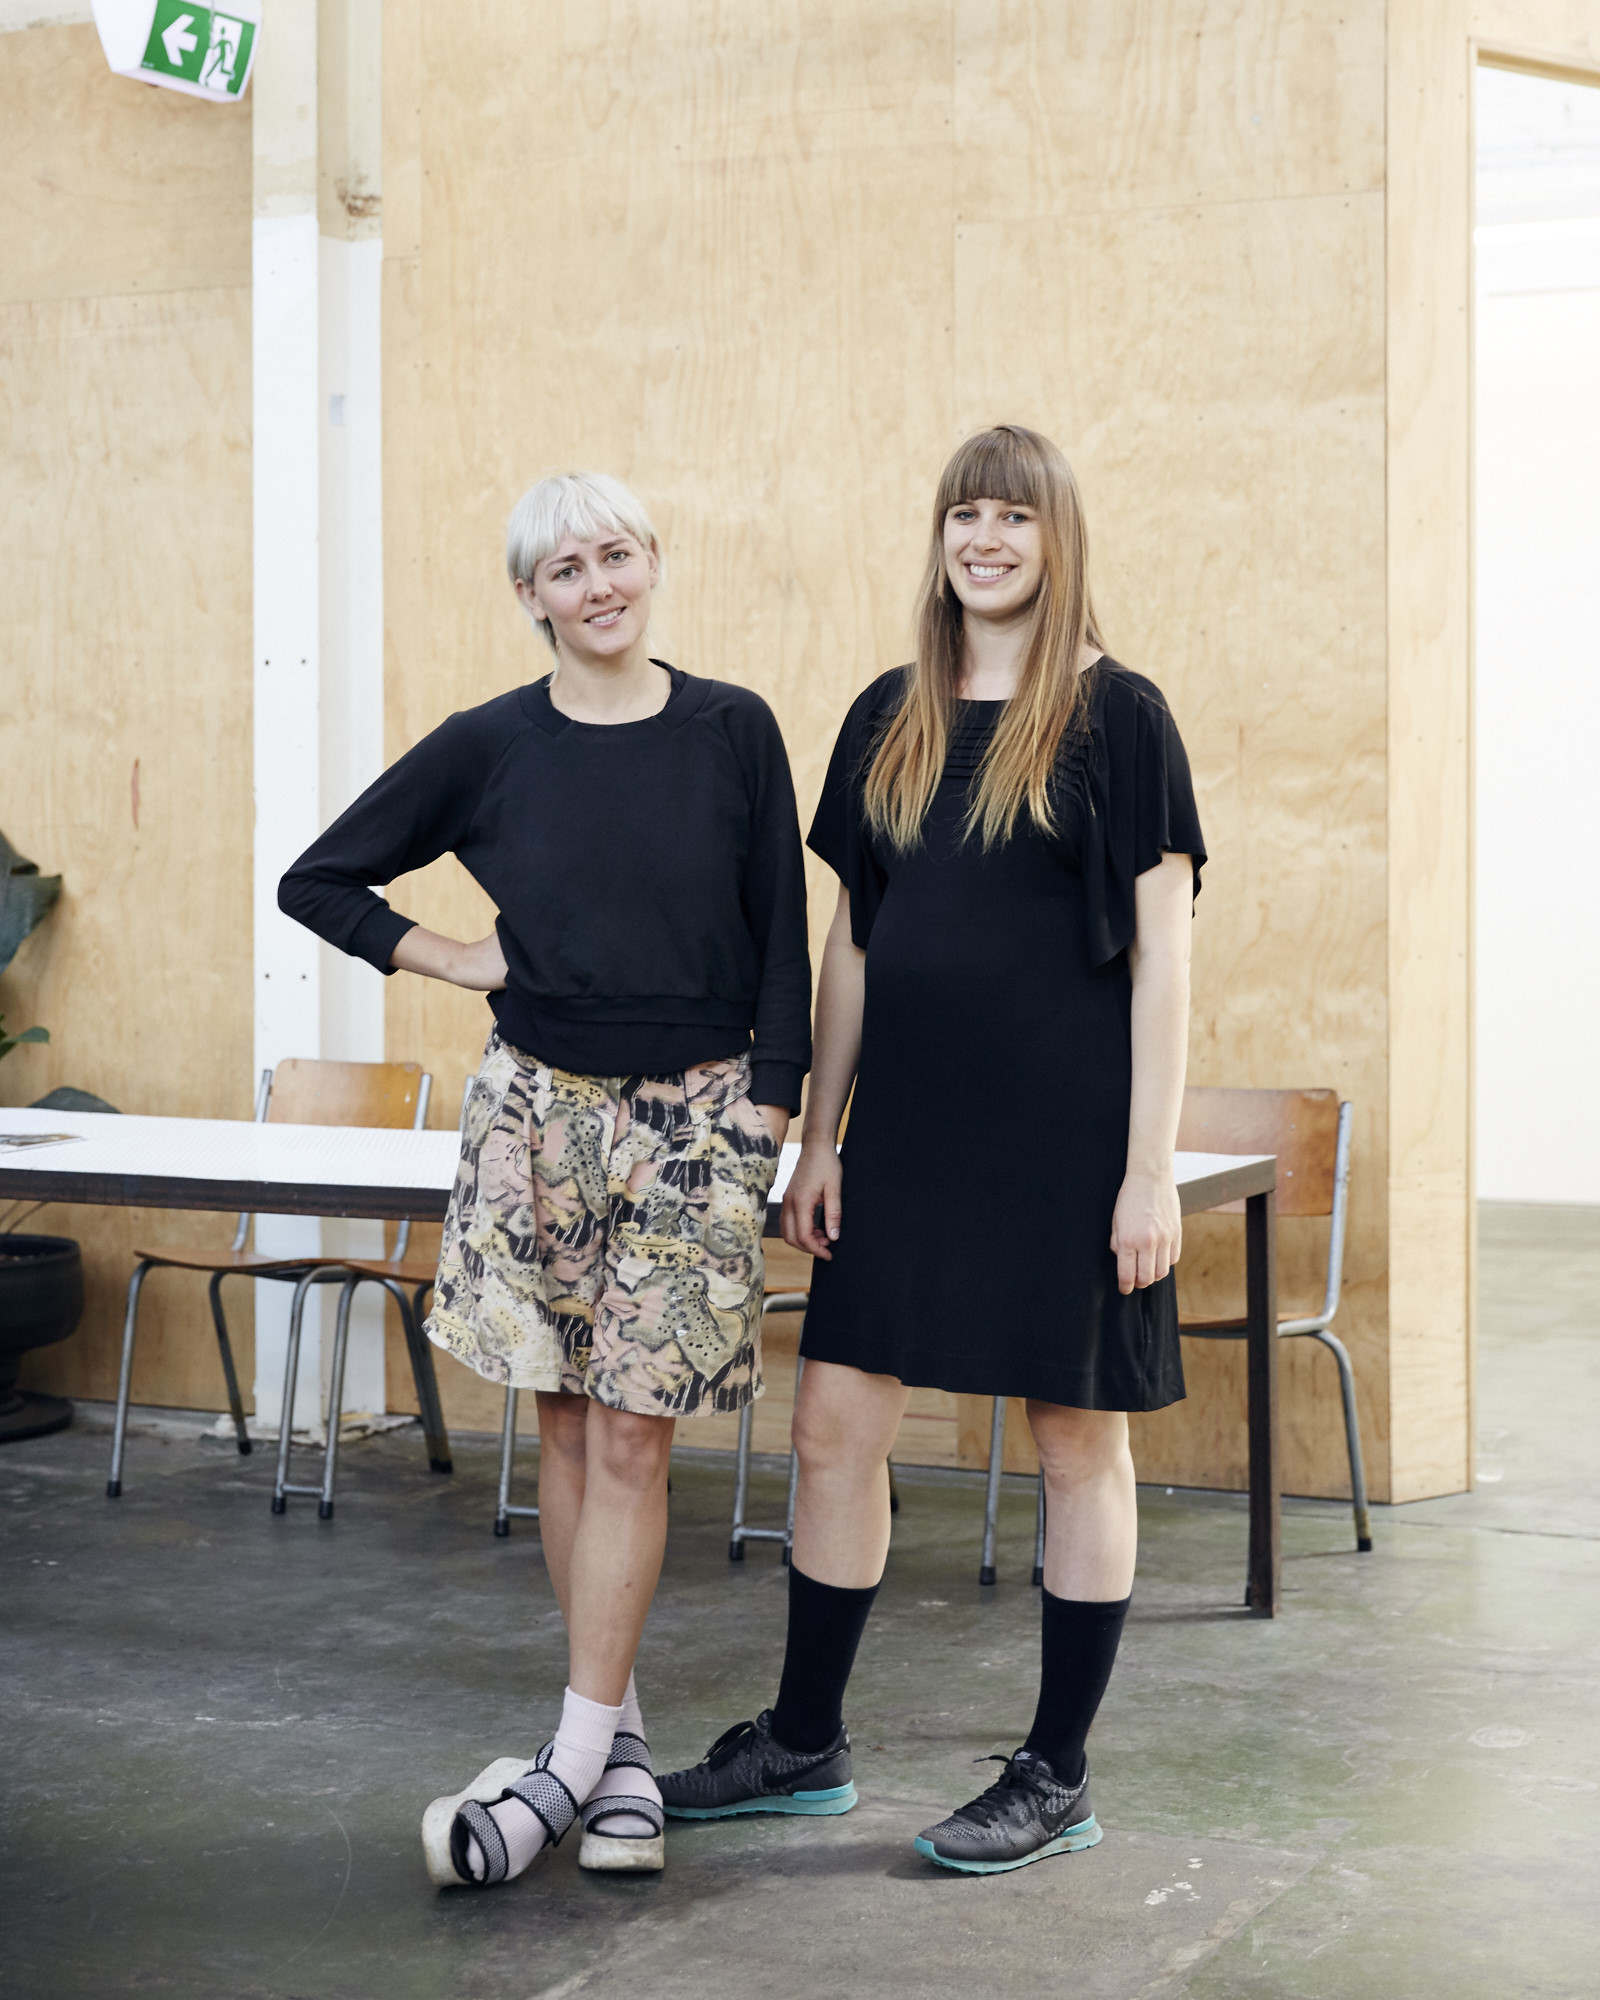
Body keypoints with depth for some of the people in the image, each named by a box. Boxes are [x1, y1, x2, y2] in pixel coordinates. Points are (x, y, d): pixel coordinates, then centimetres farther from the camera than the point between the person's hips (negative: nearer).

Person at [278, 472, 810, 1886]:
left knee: (632, 1435, -4)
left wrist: (769, 1109, -3)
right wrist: (446, 960, 1)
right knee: (569, 1426, 6)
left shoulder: (734, 732, -1)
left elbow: (782, 934, 2)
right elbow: (319, 881, 9)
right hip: (541, 1107, 2)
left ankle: (571, 1760, 2)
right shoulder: (488, 747, 1)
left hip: (696, 1116, -2)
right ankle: (619, 1734, 19)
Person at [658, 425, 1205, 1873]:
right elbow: (852, 939, 13)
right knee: (835, 1425, 7)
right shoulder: (891, 719, 10)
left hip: (1062, 1129, -5)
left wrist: (1151, 1167, -12)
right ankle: (806, 1745, 22)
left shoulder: (1116, 716, -4)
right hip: (909, 1117, 5)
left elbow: (1161, 954, -7)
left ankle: (1058, 1780, 16)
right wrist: (819, 1136, 9)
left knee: (1079, 1440, 4)